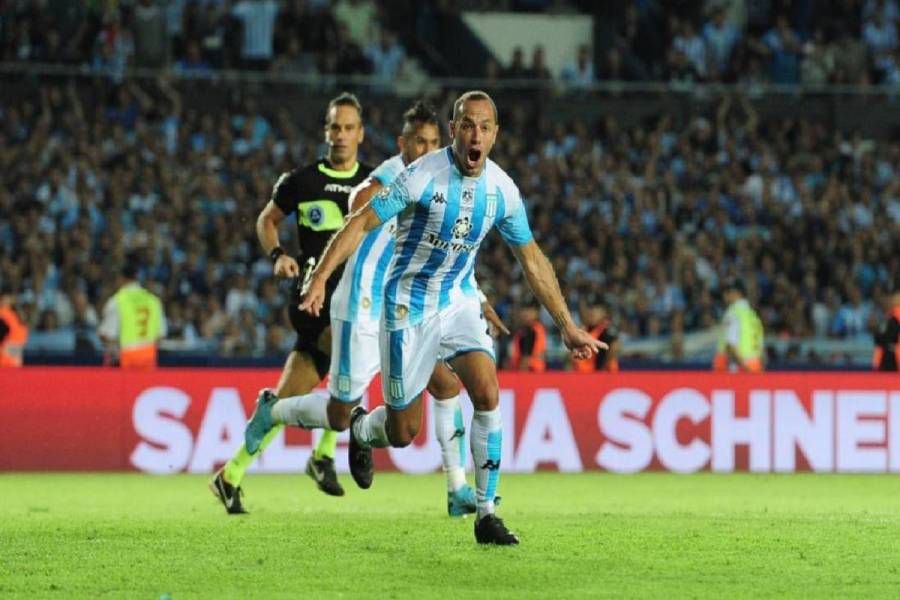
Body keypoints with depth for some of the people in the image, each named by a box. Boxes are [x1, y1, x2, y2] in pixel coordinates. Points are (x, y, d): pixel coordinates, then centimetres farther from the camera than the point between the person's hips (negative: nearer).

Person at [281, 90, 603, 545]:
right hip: (409, 306, -4)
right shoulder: (423, 176, -20)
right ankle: (360, 428, 40)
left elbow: (532, 260, 6)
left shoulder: (502, 190, -5)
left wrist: (567, 326, 8)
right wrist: (320, 278, -28)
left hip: (459, 300, 4)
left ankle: (486, 513, -9)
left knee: (487, 394, -18)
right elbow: (361, 222, -16)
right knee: (403, 432, 2)